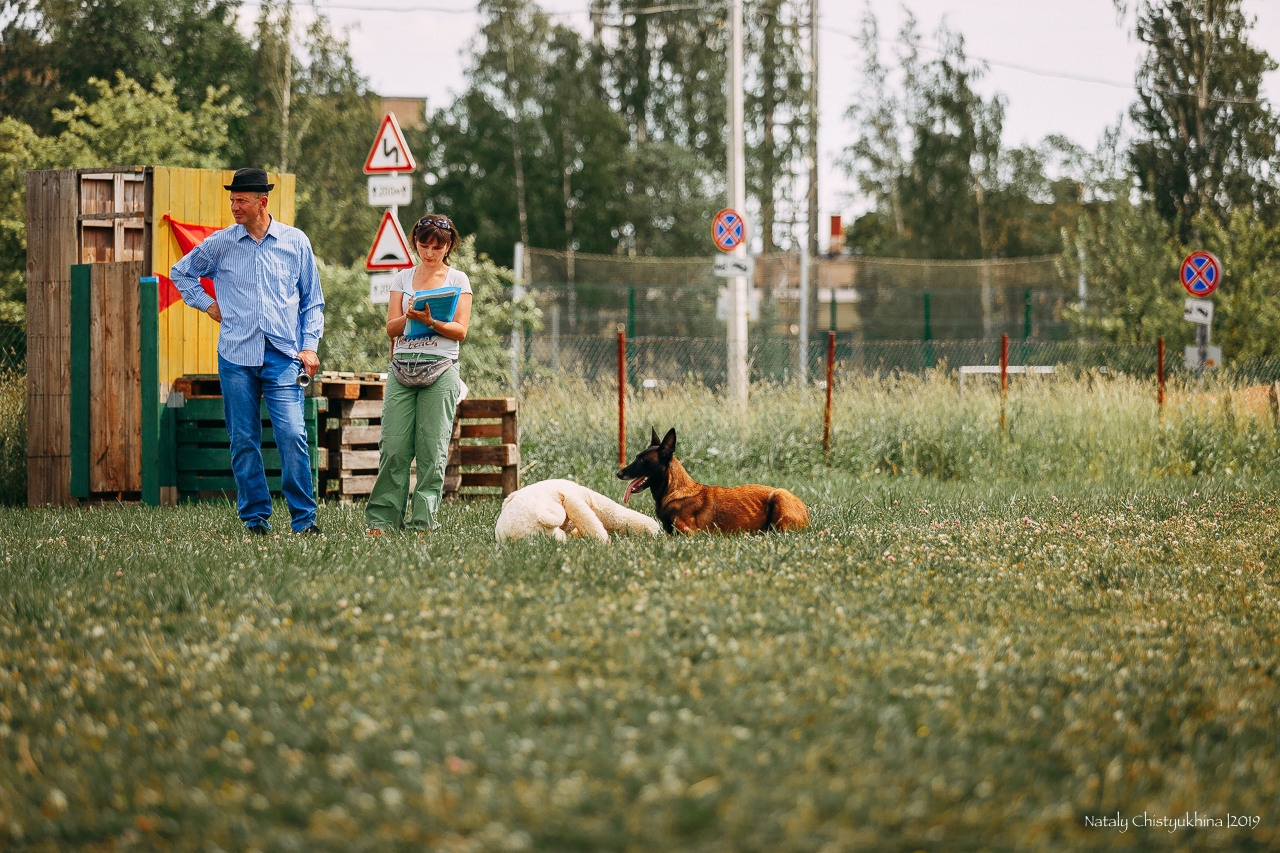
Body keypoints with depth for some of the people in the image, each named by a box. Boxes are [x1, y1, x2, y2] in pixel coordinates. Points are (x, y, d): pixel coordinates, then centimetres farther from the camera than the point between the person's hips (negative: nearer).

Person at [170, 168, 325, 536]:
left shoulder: (295, 242, 6)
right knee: (243, 440, 2)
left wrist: (309, 346, 2)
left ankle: (304, 517, -7)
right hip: (236, 356, 1)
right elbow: (181, 272, 23)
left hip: (282, 355, -1)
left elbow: (312, 300, 12)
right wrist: (207, 305, 11)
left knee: (292, 434, -12)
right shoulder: (220, 243, 7)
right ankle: (255, 517, 10)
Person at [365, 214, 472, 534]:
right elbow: (391, 328, 9)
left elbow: (460, 331, 0)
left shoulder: (458, 279, 8)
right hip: (402, 367, 2)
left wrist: (431, 321, -17)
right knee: (393, 447, -6)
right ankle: (382, 518, -1)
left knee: (432, 449, -6)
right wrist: (409, 317, -13)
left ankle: (424, 520, -3)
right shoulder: (403, 278, 15)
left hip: (440, 368, -2)